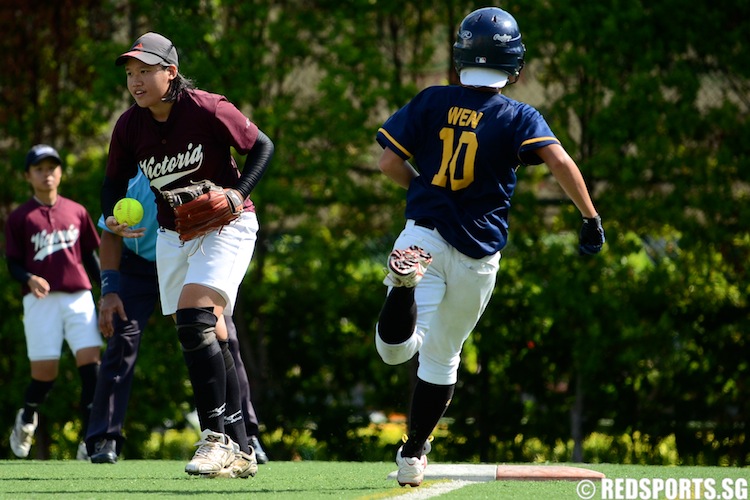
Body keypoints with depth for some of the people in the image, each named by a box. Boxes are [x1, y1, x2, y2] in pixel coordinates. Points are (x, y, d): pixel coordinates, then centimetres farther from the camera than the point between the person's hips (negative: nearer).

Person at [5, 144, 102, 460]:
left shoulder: (76, 212, 13)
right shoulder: (20, 218, 5)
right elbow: (13, 264, 4)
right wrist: (29, 279, -16)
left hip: (79, 296, 2)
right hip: (41, 301, -2)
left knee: (91, 364, -11)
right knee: (45, 372, -6)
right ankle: (27, 417, 28)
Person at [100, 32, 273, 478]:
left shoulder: (207, 110, -19)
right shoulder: (130, 127, -4)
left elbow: (263, 146, -9)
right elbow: (115, 180, 10)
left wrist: (238, 194, -22)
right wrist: (113, 216, -11)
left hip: (225, 225, -6)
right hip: (173, 235, 6)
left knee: (193, 319, -25)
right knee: (209, 340, 8)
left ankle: (216, 438, -21)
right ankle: (240, 451, 16)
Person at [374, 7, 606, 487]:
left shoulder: (432, 102, 2)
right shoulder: (519, 116, -2)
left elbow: (389, 163, 2)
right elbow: (561, 162, -17)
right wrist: (591, 218, -8)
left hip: (424, 231, 0)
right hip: (478, 252, 0)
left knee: (397, 349, -13)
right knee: (442, 358, 18)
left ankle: (406, 279, -40)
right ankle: (413, 454, 23)